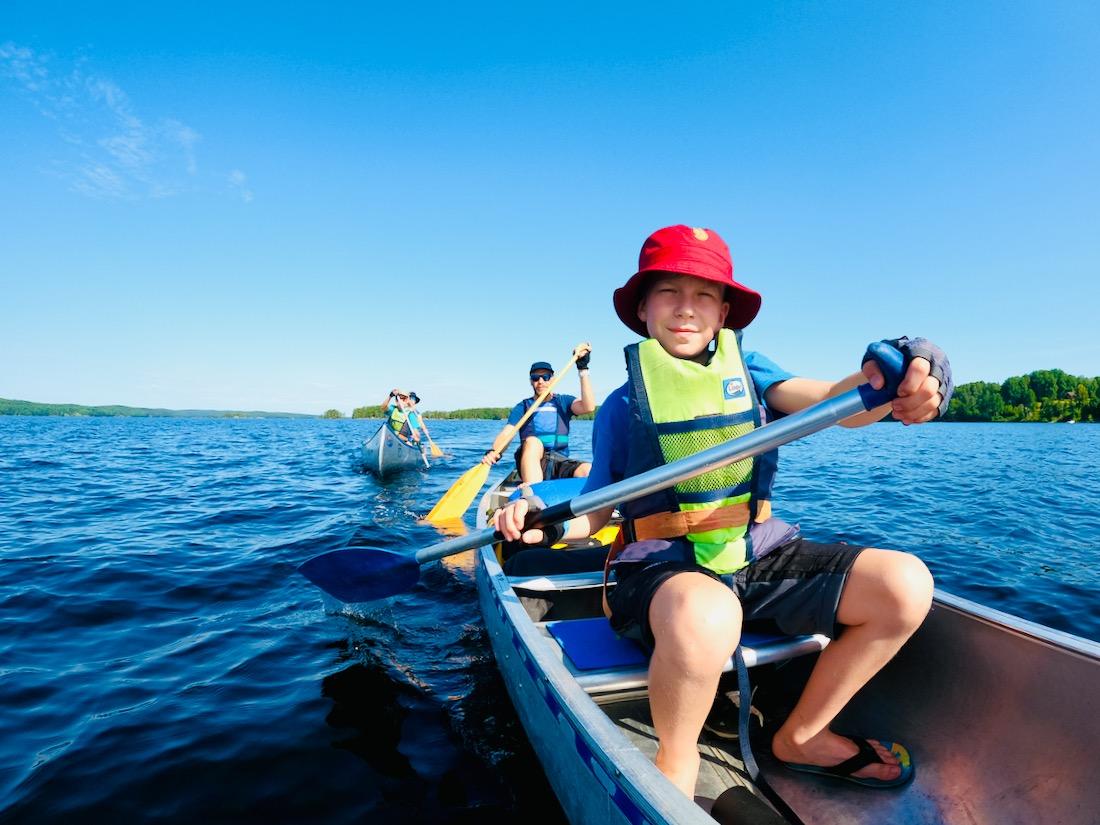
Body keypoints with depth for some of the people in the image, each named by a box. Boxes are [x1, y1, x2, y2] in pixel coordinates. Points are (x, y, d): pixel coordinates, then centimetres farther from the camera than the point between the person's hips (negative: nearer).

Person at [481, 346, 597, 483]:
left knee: (589, 470, -29)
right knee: (532, 441, -34)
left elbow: (588, 406, -6)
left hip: (560, 463, 1)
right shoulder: (523, 406, 12)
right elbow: (506, 433, -3)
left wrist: (583, 369, -8)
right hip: (531, 463, -1)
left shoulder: (564, 401, 15)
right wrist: (493, 452, -25)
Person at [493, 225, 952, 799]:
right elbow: (595, 513, 5)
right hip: (663, 565, -4)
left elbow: (833, 402, -12)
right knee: (704, 618, -39)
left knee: (906, 583, -13)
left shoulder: (748, 371, 7)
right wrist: (549, 526, -17)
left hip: (758, 557, 4)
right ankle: (676, 762, -3)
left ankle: (801, 736, 9)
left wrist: (886, 384, -35)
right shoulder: (623, 407, 1)